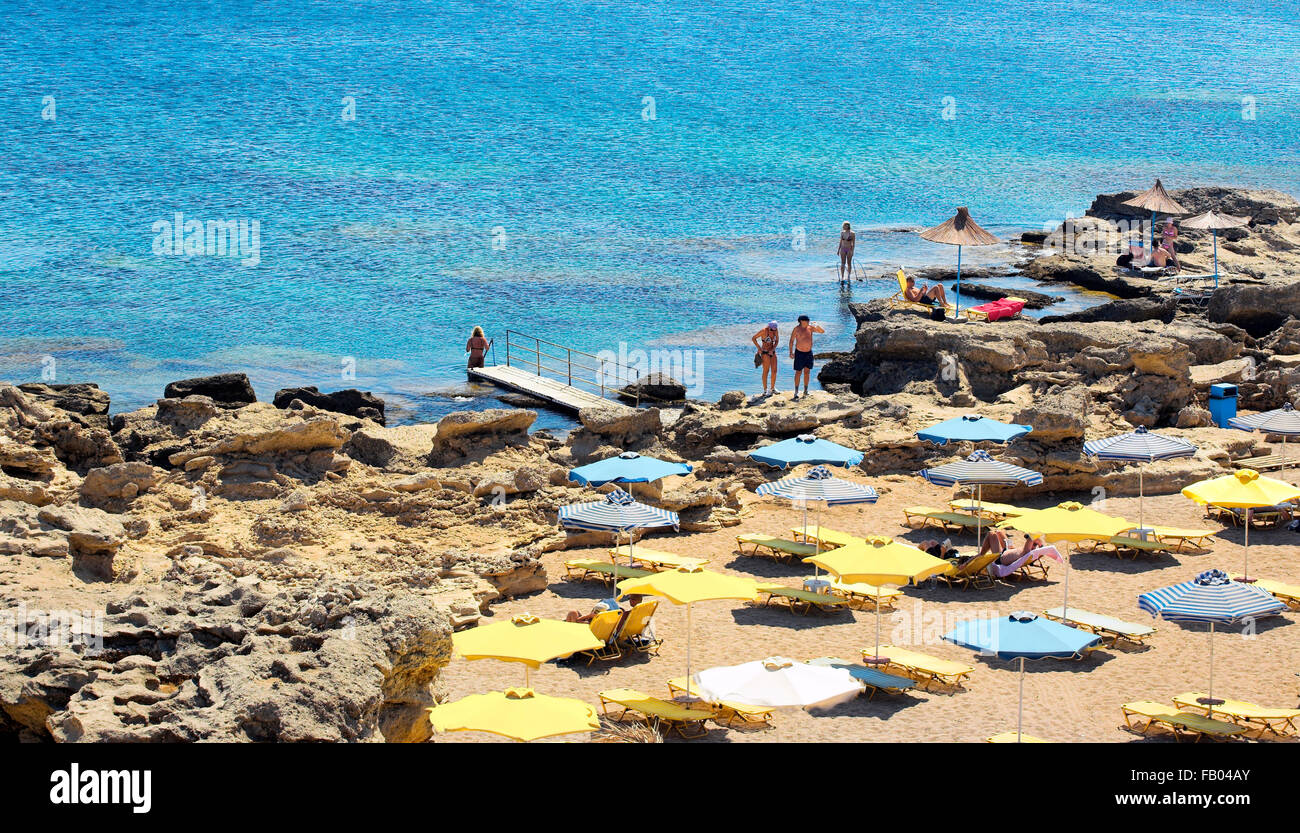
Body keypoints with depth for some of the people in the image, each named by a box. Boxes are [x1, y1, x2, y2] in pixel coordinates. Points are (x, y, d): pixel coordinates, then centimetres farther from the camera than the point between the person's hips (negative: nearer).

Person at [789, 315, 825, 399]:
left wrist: (818, 326, -19)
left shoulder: (810, 328, 1)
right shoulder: (796, 329, -8)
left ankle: (805, 391, 14)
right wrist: (791, 352, -12)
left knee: (807, 372, 6)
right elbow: (791, 341, -4)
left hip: (809, 353, 4)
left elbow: (822, 331, 2)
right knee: (798, 372, 0)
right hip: (799, 353, -4)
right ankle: (796, 392, 6)